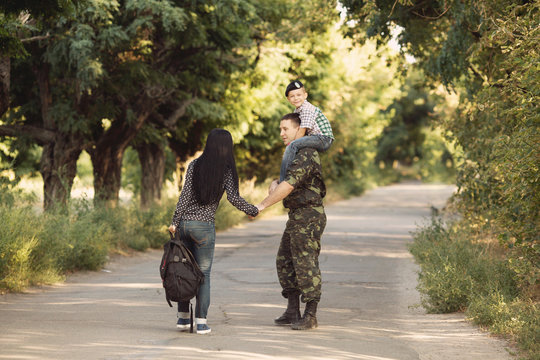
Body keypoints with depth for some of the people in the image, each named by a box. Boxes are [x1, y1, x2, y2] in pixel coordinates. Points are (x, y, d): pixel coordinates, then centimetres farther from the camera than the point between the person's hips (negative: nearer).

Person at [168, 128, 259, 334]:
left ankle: (183, 317, 16)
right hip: (204, 225, -3)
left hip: (184, 223, 3)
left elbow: (185, 195, -1)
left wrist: (175, 221, -1)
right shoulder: (226, 170, -3)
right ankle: (201, 322, -1)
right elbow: (233, 198, -12)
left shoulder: (195, 165, 4)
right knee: (203, 273, 3)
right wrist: (253, 211, 3)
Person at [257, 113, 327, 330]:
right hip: (297, 216, 11)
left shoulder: (306, 155, -17)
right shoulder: (295, 153, 17)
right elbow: (282, 181, 22)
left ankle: (310, 316, -3)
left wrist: (262, 205, -23)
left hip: (308, 216, -11)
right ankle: (292, 312, 17)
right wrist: (274, 183, -3)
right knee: (285, 262, 12)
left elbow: (288, 186, -25)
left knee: (305, 264, -8)